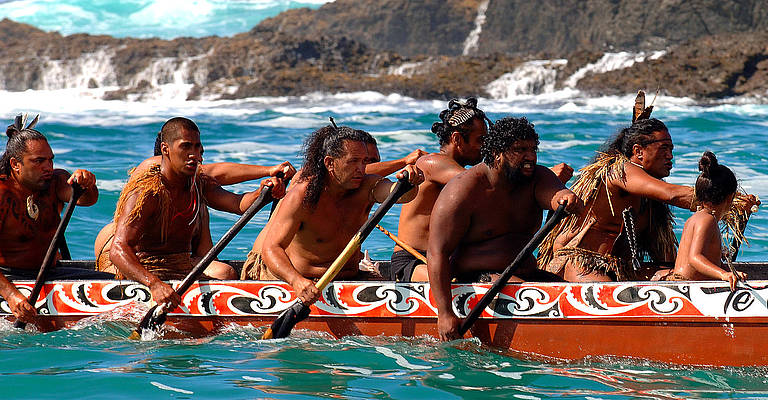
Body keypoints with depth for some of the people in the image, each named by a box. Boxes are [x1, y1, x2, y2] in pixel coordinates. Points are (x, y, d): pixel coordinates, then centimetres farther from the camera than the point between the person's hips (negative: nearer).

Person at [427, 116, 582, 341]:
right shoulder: (463, 192, -12)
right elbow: (437, 253, -15)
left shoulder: (537, 178, 6)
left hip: (527, 275, 7)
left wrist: (566, 198, -46)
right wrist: (445, 314, -24)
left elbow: (554, 195, -18)